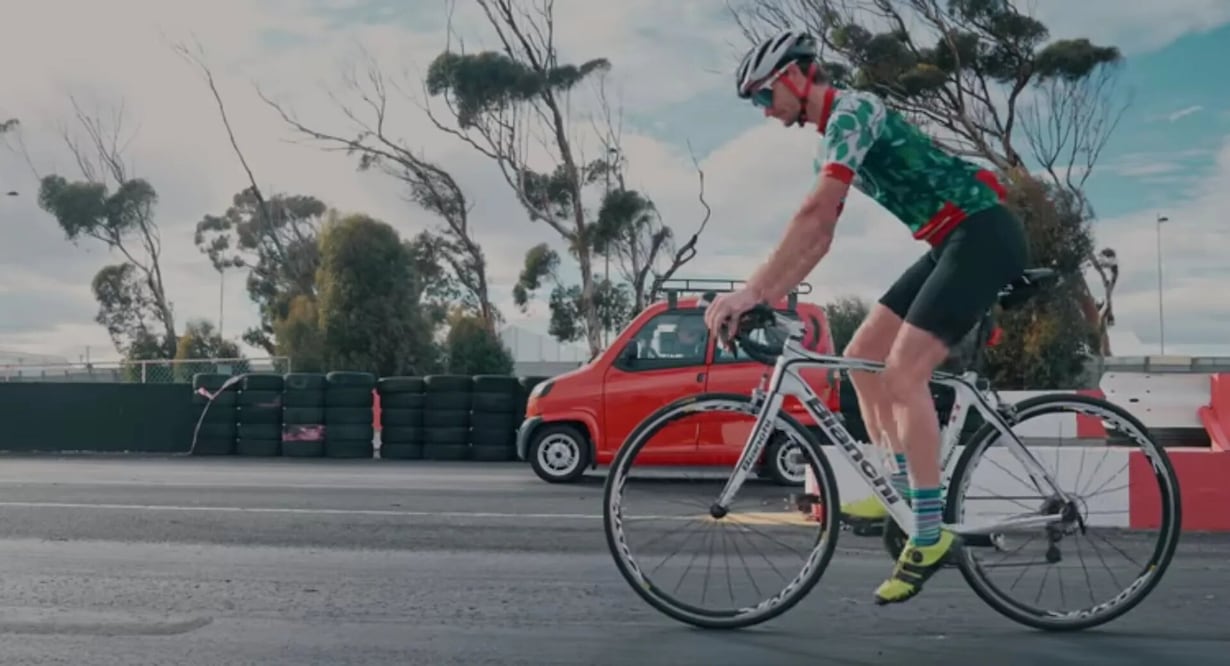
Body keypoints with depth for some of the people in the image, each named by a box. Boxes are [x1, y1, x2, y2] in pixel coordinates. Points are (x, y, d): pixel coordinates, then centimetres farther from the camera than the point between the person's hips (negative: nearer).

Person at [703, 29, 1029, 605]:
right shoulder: (832, 141, 17)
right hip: (953, 243, 10)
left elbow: (813, 214, -26)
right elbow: (817, 239, 16)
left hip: (985, 234, -10)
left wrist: (750, 290, -28)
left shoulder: (852, 111, -13)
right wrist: (763, 300, 7)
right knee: (862, 354, 7)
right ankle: (899, 490, 13)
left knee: (902, 374, -18)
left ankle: (931, 534, -10)